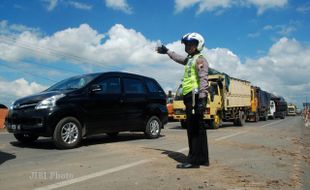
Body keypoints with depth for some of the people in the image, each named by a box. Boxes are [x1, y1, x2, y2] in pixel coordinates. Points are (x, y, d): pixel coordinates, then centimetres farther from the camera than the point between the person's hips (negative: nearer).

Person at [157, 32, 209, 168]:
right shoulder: (190, 59, 24)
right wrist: (167, 51, 56)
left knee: (194, 129, -10)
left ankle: (193, 160, -6)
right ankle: (202, 158, 18)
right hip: (190, 97, 10)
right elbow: (179, 58, 46)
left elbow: (203, 79, -18)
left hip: (195, 97, -9)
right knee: (198, 128, 11)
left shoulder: (200, 59, -5)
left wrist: (202, 98, -28)